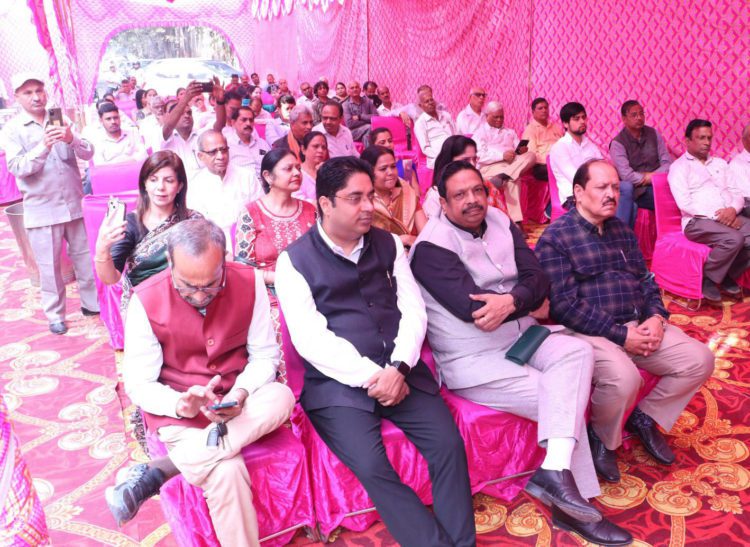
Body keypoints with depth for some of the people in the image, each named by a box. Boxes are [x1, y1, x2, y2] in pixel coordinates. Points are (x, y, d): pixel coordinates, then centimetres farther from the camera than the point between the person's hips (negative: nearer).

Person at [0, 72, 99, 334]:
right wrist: (43, 147, -29)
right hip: (41, 209, -3)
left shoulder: (62, 122, 6)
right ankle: (55, 315, 17)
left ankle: (92, 302, 27)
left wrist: (71, 140, -25)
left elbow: (88, 153, -3)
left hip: (75, 204, 3)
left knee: (85, 257, 12)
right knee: (49, 266, 4)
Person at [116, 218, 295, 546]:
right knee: (226, 474, -31)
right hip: (178, 412, -3)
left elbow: (265, 355, -3)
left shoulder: (249, 282, -10)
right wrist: (180, 405, -28)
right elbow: (138, 385, -8)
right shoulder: (147, 301, -14)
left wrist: (240, 394, -23)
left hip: (239, 399, 3)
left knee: (281, 398, -31)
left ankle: (156, 474, -25)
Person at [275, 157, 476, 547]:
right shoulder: (294, 260, -1)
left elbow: (412, 309, 5)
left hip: (399, 371, 4)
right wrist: (371, 376, -16)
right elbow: (310, 337, -10)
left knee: (449, 445, -16)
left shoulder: (388, 244, 12)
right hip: (338, 382, -3)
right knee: (372, 466, -24)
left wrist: (398, 368, -12)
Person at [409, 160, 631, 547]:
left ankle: (556, 469, -29)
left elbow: (538, 281, -2)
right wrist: (521, 297, -10)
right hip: (474, 360, -6)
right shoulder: (431, 246, -13)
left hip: (521, 336, 7)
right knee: (564, 397, -16)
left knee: (577, 351, -20)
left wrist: (510, 301, -24)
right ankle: (575, 501, -2)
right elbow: (474, 308, -23)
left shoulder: (501, 222, 7)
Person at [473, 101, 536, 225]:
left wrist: (521, 150, -8)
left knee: (531, 155, -25)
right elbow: (480, 156, -7)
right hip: (490, 167, -6)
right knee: (512, 180, -36)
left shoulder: (510, 132, 30)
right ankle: (515, 220, -44)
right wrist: (502, 155, -17)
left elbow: (518, 150, 19)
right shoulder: (480, 133, 11)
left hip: (513, 164, 6)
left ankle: (501, 177, -44)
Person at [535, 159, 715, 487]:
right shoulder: (556, 238, -10)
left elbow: (646, 281, 19)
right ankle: (601, 438, -1)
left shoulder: (621, 230, 15)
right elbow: (564, 306, -18)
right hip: (589, 333, -8)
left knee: (700, 360, -3)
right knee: (624, 378, -34)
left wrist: (656, 317, -3)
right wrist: (621, 335, -18)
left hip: (638, 326, 8)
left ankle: (645, 417, 17)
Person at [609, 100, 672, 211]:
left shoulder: (653, 133, 12)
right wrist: (648, 178, -4)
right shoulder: (617, 143, -3)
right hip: (637, 191, -5)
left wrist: (651, 176, -8)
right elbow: (626, 176, -13)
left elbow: (667, 163, 10)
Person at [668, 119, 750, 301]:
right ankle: (707, 278, -11)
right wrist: (717, 215, -18)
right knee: (734, 239, -33)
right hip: (697, 221, -7)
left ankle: (729, 275, 2)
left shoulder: (720, 163, 23)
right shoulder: (679, 167, 2)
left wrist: (733, 209, -8)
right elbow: (685, 203, -11)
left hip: (729, 217, 7)